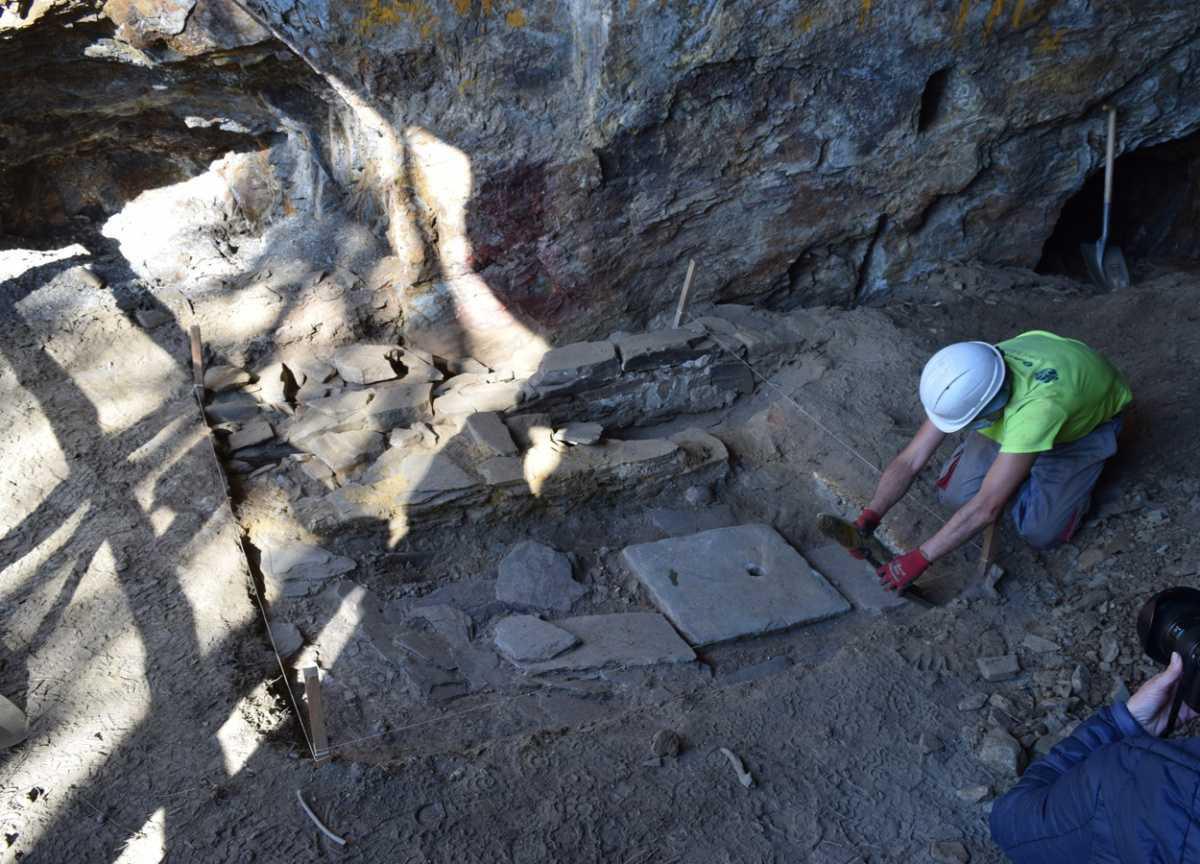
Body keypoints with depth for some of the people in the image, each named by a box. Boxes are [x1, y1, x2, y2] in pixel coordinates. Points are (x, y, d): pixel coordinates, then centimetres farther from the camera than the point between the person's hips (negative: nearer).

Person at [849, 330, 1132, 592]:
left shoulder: (1036, 407, -47)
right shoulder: (966, 385, -31)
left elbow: (987, 508, -45)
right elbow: (909, 461, -25)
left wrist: (919, 559, -42)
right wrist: (869, 516, -38)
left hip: (1091, 418, -4)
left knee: (1040, 532, -14)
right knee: (956, 494, -8)